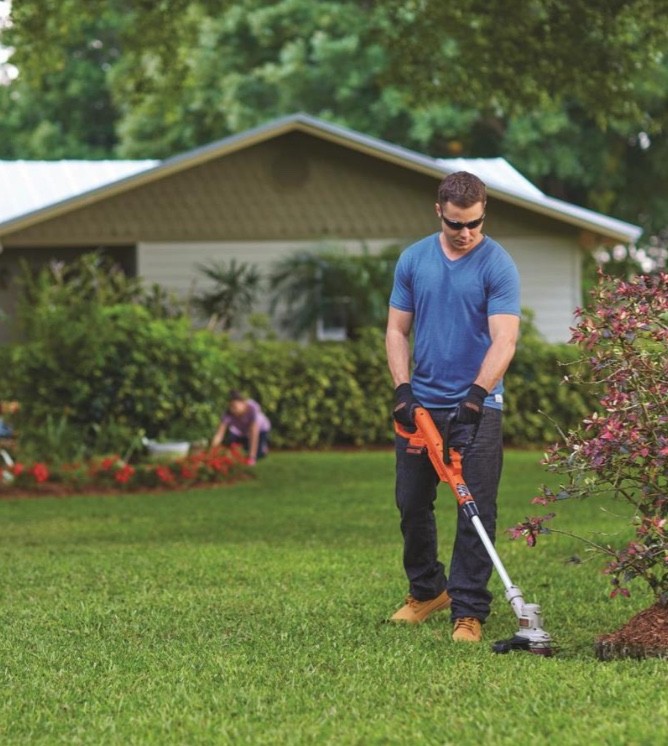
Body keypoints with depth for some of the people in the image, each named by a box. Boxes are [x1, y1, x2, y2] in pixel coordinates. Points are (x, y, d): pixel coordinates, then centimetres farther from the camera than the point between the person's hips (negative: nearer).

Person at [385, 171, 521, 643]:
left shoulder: (499, 266, -9)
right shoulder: (413, 260, 5)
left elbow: (504, 341, -17)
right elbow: (397, 330, 8)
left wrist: (476, 394, -28)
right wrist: (403, 389, -5)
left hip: (476, 407, -5)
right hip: (421, 404, 5)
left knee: (476, 512, -5)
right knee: (412, 503, 12)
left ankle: (469, 611, -1)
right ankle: (427, 591, 31)